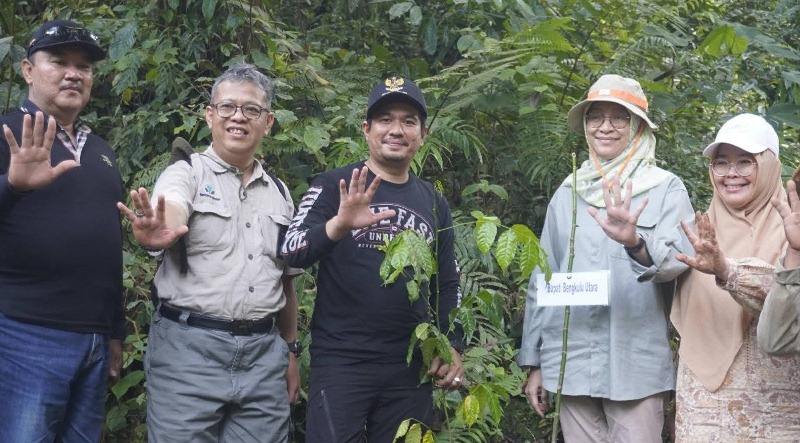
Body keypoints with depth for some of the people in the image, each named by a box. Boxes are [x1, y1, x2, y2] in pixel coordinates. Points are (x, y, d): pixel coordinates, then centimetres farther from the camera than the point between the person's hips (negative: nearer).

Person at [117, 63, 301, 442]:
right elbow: (169, 221, -24)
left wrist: (291, 352, 19)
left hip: (264, 354, 5)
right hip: (190, 347, -4)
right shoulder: (186, 174, -1)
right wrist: (156, 234, -47)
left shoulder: (279, 193, 15)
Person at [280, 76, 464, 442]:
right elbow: (291, 252, -12)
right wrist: (338, 226, -30)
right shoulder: (333, 186, -1)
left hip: (411, 368, 4)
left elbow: (447, 283, 19)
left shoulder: (434, 203, 12)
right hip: (340, 361, -4)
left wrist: (453, 345, 6)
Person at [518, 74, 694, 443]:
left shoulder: (666, 188, 0)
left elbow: (679, 260, -16)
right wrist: (533, 362, 11)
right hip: (571, 362, 3)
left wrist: (636, 243, -37)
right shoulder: (568, 192, 10)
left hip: (637, 366, -3)